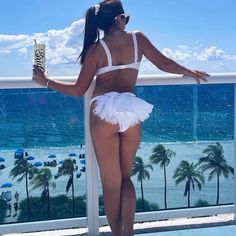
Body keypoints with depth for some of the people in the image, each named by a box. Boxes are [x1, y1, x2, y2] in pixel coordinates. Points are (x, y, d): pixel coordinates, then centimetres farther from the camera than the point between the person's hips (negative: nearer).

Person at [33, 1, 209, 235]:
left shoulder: (96, 49, 3)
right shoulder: (137, 38, 8)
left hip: (105, 111, -2)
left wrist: (46, 82, 14)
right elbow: (164, 63, 14)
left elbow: (79, 90, 1)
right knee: (125, 177, 18)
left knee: (111, 181, 8)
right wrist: (191, 72, 31)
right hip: (132, 111, 2)